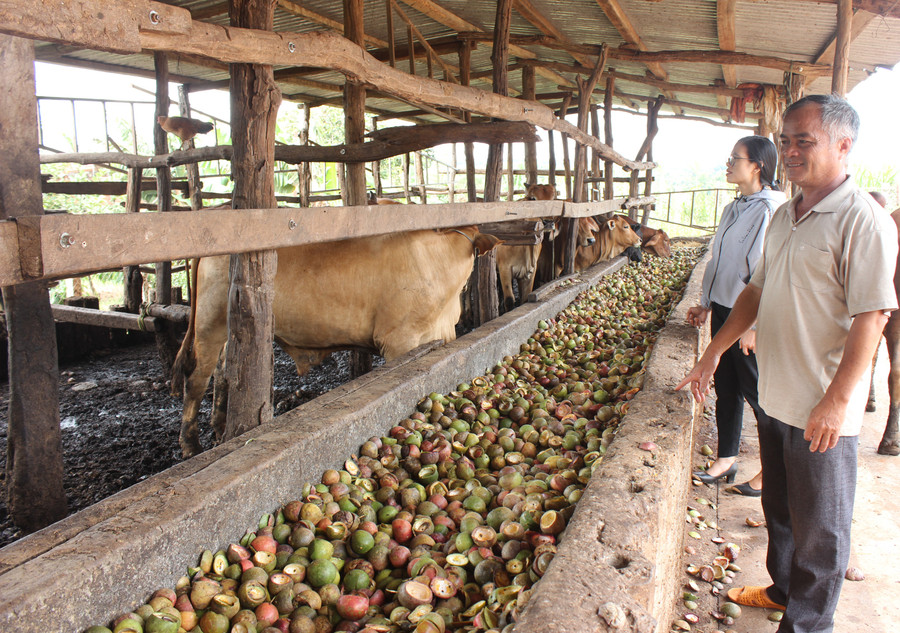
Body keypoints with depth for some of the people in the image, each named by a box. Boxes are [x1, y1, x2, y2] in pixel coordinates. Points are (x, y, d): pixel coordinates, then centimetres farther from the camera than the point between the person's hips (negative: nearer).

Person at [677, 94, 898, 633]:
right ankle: (784, 589, 43)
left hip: (823, 412, -8)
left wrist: (836, 401, -22)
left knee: (819, 529, 9)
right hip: (776, 397, 8)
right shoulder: (784, 216, 10)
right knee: (780, 509, 23)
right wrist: (714, 352, 14)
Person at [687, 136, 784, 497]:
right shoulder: (734, 209, 12)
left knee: (757, 392, 2)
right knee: (725, 386, 14)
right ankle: (726, 459, 27)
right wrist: (706, 303, 19)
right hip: (724, 310, 8)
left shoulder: (770, 209, -16)